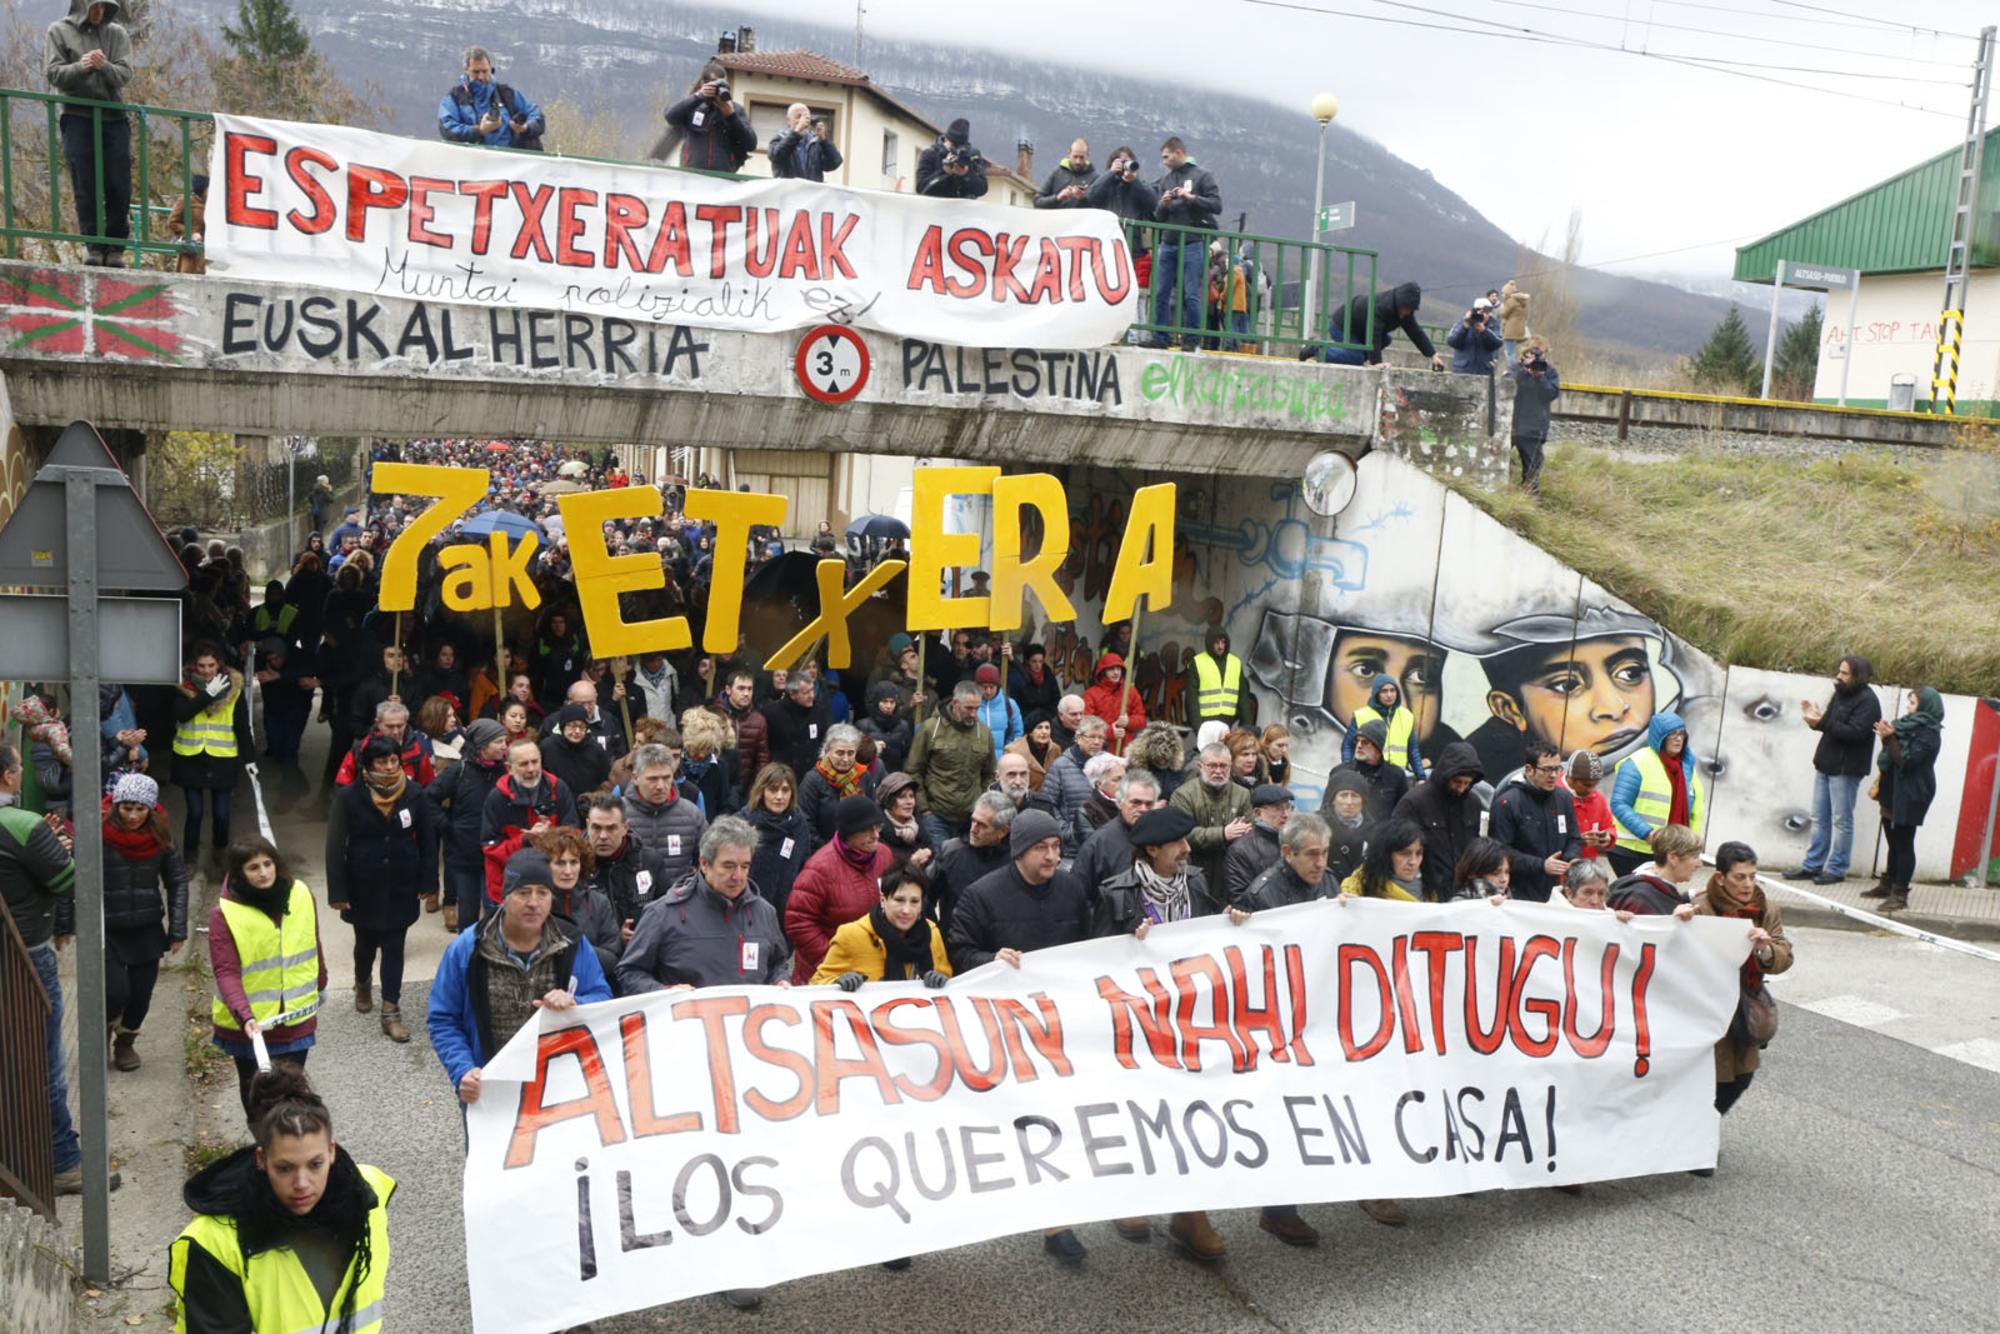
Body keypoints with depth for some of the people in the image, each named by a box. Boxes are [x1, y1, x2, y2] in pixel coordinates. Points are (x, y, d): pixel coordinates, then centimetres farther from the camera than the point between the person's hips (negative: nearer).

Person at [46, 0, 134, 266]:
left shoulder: (117, 33, 10)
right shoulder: (59, 31, 6)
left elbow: (125, 74, -1)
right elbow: (53, 73, -1)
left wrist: (104, 66, -22)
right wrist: (81, 67, -19)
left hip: (114, 117, 1)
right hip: (77, 117, -1)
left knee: (119, 187, -2)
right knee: (85, 188, -3)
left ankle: (116, 247, 4)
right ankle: (93, 246, 2)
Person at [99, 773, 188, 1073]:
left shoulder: (160, 834, -3)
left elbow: (177, 880, 3)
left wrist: (178, 929, 1)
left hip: (147, 930, 3)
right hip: (107, 930, -3)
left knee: (141, 995, 8)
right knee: (116, 993, -9)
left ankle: (126, 1042, 37)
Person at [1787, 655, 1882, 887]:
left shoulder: (1867, 701, -12)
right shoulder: (1841, 694, 14)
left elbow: (1855, 732, -23)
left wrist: (1822, 722, -26)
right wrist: (1816, 718, -2)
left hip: (1846, 769, -9)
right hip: (1826, 764, 9)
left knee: (1841, 820, -1)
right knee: (1819, 818, 11)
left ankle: (1836, 869, 4)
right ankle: (1812, 865, 17)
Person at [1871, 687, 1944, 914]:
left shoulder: (1929, 733, -13)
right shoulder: (1912, 725, 13)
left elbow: (1907, 761, -20)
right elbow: (1891, 759, 15)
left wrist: (1890, 738, -23)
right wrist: (1887, 736, 0)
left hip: (1910, 796, -9)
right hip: (1893, 793, 9)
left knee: (1903, 844, -6)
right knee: (1894, 842, 15)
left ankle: (1900, 894, -2)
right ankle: (1889, 885, 24)